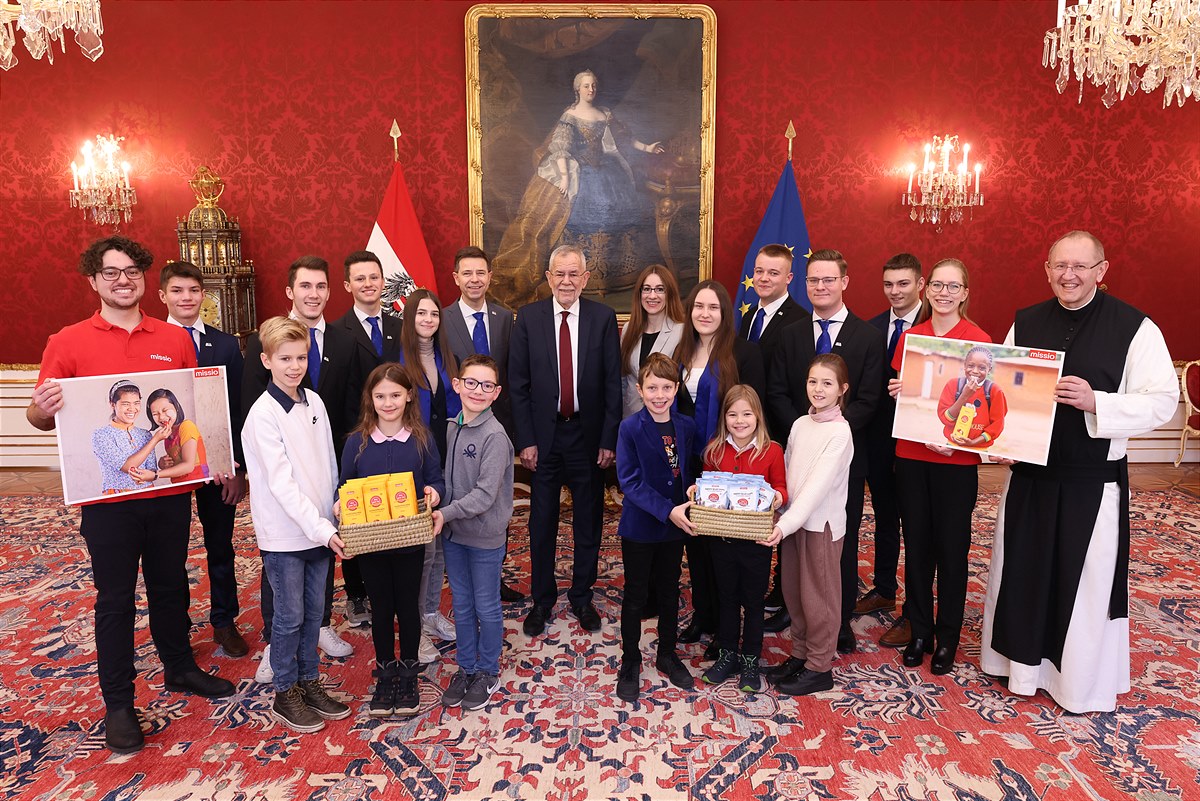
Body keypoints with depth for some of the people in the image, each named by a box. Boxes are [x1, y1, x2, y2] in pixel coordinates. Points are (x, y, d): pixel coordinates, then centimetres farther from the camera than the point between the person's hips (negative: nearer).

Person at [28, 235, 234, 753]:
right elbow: (40, 418, -2)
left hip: (170, 490, 2)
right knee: (115, 599, 9)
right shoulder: (69, 343, -3)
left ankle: (179, 667, 37)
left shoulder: (175, 339, 4)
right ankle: (118, 704, 23)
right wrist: (43, 410, -25)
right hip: (108, 497, -2)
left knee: (171, 585, 17)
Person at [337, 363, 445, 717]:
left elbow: (436, 479, 0)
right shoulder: (357, 441, -4)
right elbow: (345, 486, 3)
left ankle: (408, 673, 32)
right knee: (381, 609, 14)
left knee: (408, 606, 13)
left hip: (410, 540, -1)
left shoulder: (421, 437, -6)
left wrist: (434, 492, -22)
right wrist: (341, 505, -17)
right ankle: (385, 675, 32)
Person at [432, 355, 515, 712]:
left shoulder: (495, 436, -19)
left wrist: (447, 513, -24)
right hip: (453, 534, 6)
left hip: (485, 537, -6)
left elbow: (485, 494, -22)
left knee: (487, 608, 10)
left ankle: (488, 672, 29)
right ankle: (466, 667, 35)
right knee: (461, 605, 18)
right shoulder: (452, 428, 2)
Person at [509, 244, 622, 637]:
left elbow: (613, 383, -3)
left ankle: (582, 597, 30)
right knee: (542, 523, 11)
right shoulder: (528, 317, -2)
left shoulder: (603, 317, -3)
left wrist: (609, 439, -6)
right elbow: (518, 384, -2)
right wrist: (525, 440, -7)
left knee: (588, 522, 12)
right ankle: (541, 600, 28)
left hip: (588, 433, 0)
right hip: (544, 433, 0)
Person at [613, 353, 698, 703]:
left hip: (674, 527, 4)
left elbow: (687, 472, 10)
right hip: (639, 527, -4)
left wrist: (691, 502, -10)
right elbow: (629, 481, -19)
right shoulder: (630, 428, -15)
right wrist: (668, 511, -25)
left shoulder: (686, 426, -1)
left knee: (670, 592, 18)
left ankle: (667, 655, 38)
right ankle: (630, 663, 27)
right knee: (636, 596, 10)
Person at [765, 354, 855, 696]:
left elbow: (818, 485, -22)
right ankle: (800, 654, 33)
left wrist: (787, 523, -28)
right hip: (793, 521, 6)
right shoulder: (800, 424, 5)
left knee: (817, 596, 6)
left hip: (822, 523, -6)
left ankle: (819, 668, 22)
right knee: (793, 592, 16)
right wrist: (781, 518, 0)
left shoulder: (840, 432, -15)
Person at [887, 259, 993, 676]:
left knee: (952, 547, 6)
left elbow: (986, 403, -3)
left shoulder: (979, 339, -4)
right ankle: (920, 631, 25)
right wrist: (896, 391, -7)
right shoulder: (910, 337, 6)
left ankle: (947, 638, 22)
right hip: (911, 455, 3)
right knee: (917, 544, 10)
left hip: (956, 459, -3)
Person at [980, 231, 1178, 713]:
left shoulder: (1134, 328, -9)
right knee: (1024, 571, 15)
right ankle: (1025, 663, 35)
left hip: (1093, 481, -4)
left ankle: (1083, 683, 28)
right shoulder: (1025, 323, 5)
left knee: (1086, 581, 7)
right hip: (1029, 474, 4)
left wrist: (1096, 402, -24)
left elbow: (1162, 401, -11)